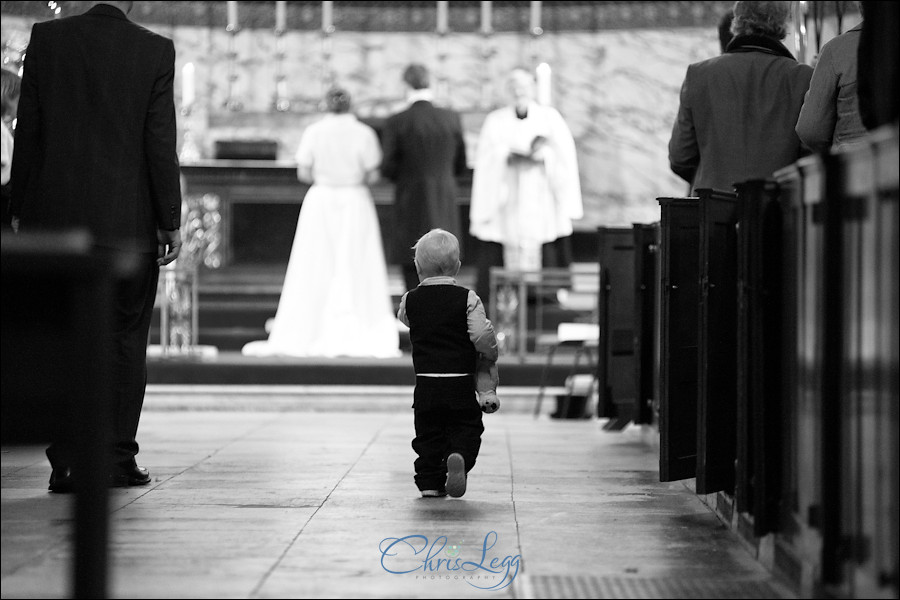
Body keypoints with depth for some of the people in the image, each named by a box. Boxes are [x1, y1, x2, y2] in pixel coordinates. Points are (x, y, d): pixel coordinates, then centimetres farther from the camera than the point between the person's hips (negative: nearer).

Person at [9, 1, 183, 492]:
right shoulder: (155, 51, -6)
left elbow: (27, 133, 2)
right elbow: (160, 145, -6)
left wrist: (21, 209, 9)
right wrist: (171, 222, 1)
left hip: (54, 217, 2)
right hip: (129, 222, -2)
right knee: (125, 341, 8)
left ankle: (66, 463, 5)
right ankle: (117, 460, 10)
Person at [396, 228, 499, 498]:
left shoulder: (410, 300, 0)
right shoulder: (467, 299, -7)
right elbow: (482, 336, -14)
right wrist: (490, 355, 5)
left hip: (425, 382, 2)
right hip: (461, 383, -2)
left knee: (428, 434, 13)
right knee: (466, 429, 6)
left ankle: (430, 482, 9)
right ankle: (459, 457, -22)